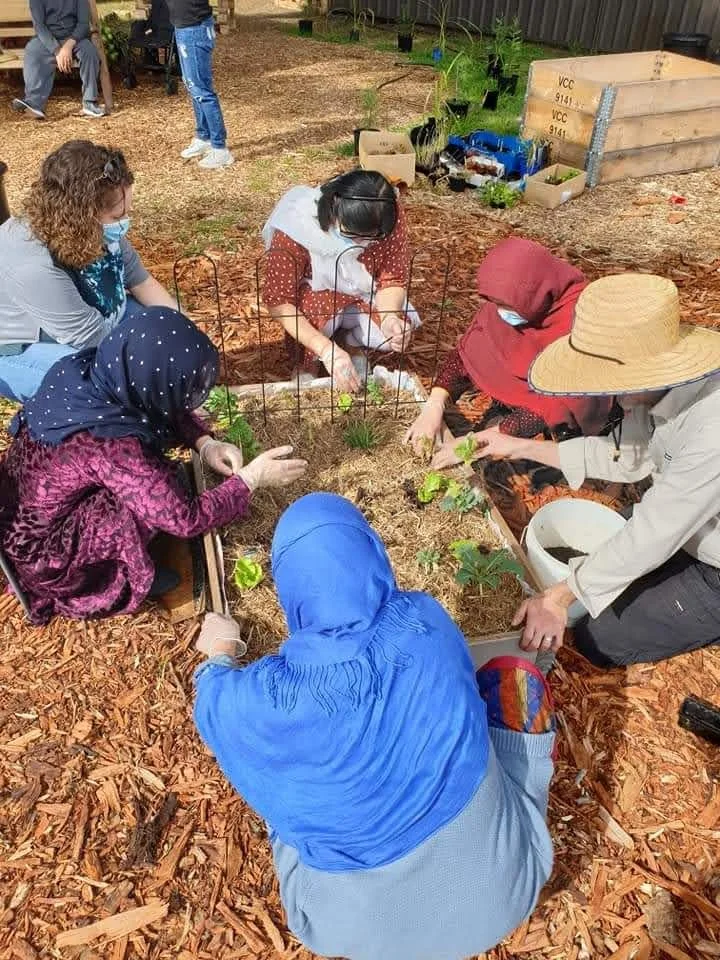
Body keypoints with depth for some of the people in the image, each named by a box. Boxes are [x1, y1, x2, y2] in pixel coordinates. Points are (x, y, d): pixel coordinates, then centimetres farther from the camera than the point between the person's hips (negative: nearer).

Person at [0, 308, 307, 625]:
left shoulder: (84, 368, -13)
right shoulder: (110, 444, -35)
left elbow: (161, 409, 5)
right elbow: (185, 519, -27)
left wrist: (205, 444, -9)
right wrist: (250, 478, -17)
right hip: (47, 556, -7)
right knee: (161, 485, -19)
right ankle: (122, 575, 3)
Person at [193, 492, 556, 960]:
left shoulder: (267, 697, -25)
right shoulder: (427, 622, -19)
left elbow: (213, 701, 2)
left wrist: (221, 650, 24)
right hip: (502, 888, 1)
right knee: (514, 677, 13)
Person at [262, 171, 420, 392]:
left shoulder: (390, 216, -27)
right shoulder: (296, 227, -35)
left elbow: (393, 279, -19)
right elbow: (278, 301, -33)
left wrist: (389, 317, -42)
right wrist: (327, 349, -45)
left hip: (364, 298, 2)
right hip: (314, 297, -2)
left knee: (400, 331, -21)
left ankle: (353, 341, 10)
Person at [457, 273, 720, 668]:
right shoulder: (664, 385, -14)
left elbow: (652, 534, -31)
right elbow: (624, 455, 1)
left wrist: (561, 597, -22)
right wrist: (519, 447, 1)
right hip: (685, 535, 7)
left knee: (597, 642, -1)